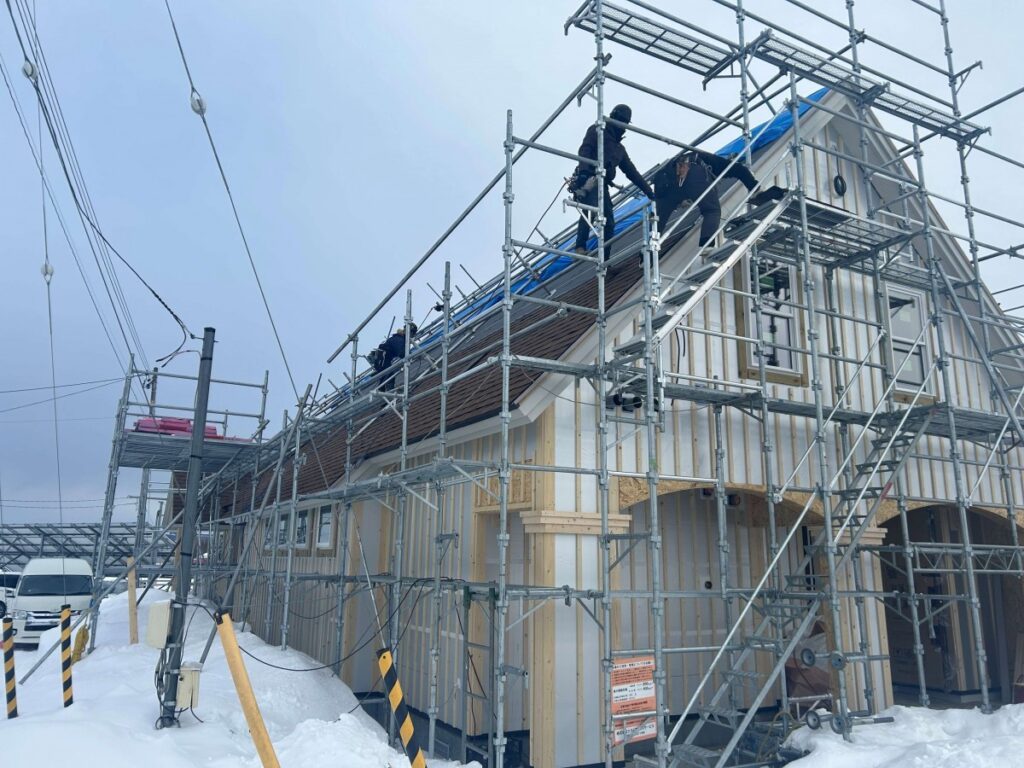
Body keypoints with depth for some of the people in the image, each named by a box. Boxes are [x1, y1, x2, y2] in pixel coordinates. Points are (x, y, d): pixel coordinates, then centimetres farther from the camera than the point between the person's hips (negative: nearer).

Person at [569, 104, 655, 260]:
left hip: (602, 185, 7)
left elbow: (632, 172, 29)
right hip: (588, 180, -7)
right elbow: (584, 150, -8)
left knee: (609, 224, -3)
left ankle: (605, 260, -1)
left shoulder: (620, 148, 30)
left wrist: (648, 190, 24)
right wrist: (584, 170, -27)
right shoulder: (597, 132, 10)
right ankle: (580, 247, -37)